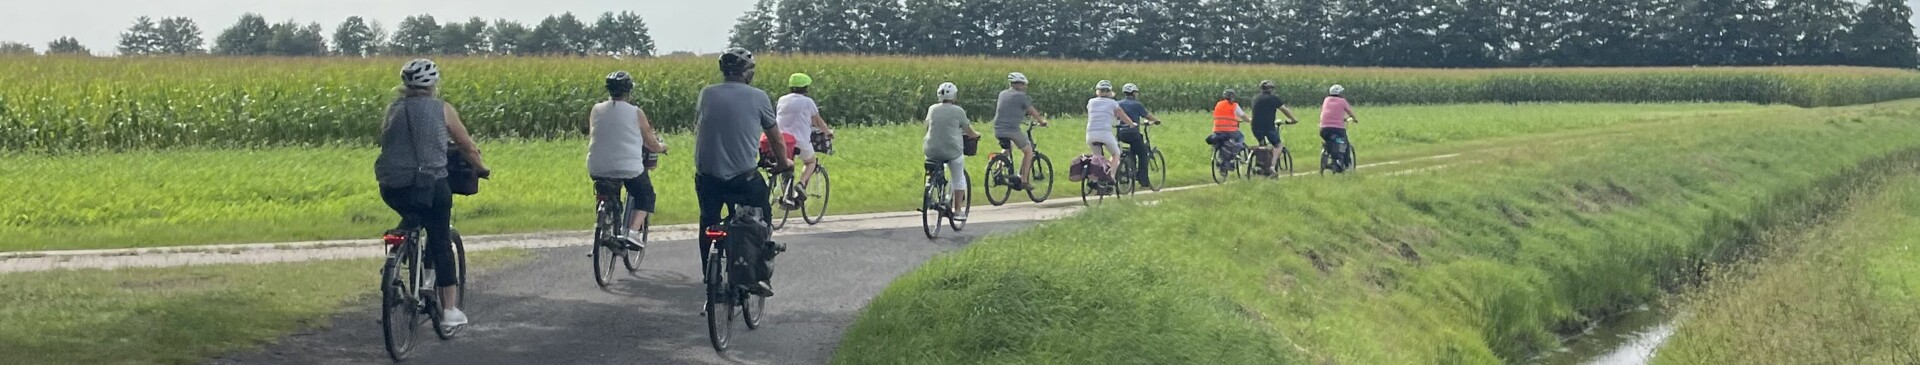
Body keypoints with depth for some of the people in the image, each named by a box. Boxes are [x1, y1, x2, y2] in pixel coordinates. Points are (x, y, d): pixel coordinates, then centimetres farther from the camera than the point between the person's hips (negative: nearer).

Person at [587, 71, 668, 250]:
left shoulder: (595, 110, 4)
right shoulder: (636, 113, -3)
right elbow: (651, 144, 6)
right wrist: (661, 147, 28)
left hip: (597, 169, 4)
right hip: (629, 168, -4)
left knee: (608, 197, 31)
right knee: (646, 195, 20)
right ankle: (632, 231, 0)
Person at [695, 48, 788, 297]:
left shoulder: (706, 94, 6)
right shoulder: (758, 97, -1)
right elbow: (775, 137, 9)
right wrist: (783, 162, 29)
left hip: (706, 175, 2)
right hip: (743, 176, -2)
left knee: (708, 224, 21)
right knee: (763, 220, 19)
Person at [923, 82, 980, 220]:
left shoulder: (932, 109, 5)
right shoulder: (958, 111, -4)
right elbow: (968, 131, 4)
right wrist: (975, 135, 26)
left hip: (931, 151, 3)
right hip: (952, 151, -3)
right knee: (959, 179, 12)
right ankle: (958, 211, 12)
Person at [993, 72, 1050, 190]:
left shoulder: (1002, 94, 14)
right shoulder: (1021, 96, -5)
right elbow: (1033, 112, 4)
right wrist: (1042, 121, 23)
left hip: (998, 130, 6)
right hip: (1012, 129, -6)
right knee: (1028, 151, 12)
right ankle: (1024, 181, 8)